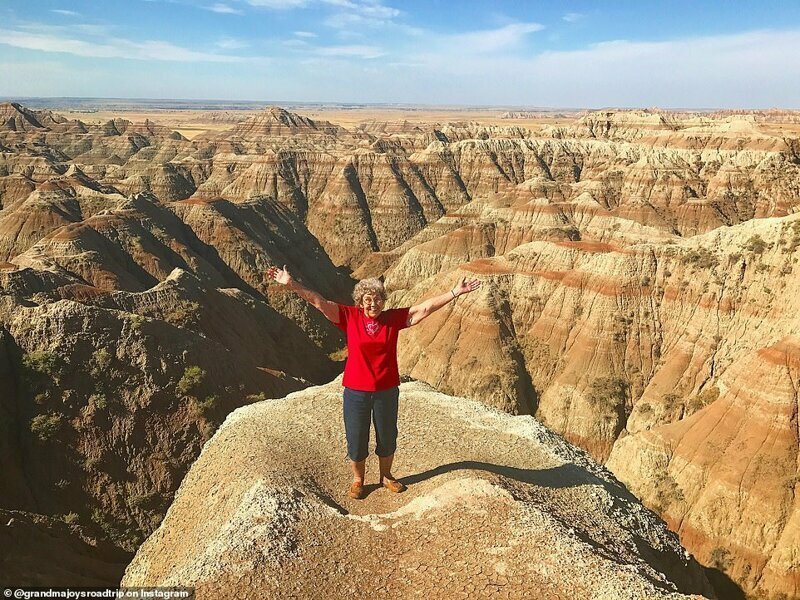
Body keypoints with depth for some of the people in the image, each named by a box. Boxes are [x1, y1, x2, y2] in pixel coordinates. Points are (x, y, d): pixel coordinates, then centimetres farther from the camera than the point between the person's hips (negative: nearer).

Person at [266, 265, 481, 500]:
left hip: (387, 390, 1)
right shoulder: (350, 317, -7)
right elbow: (319, 302, -11)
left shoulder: (394, 318, -4)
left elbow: (426, 307, -5)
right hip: (356, 391, -1)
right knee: (356, 439, 12)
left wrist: (456, 292, -8)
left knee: (387, 437, 18)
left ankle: (386, 476, 42)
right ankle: (358, 480, 35)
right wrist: (291, 284, -19)